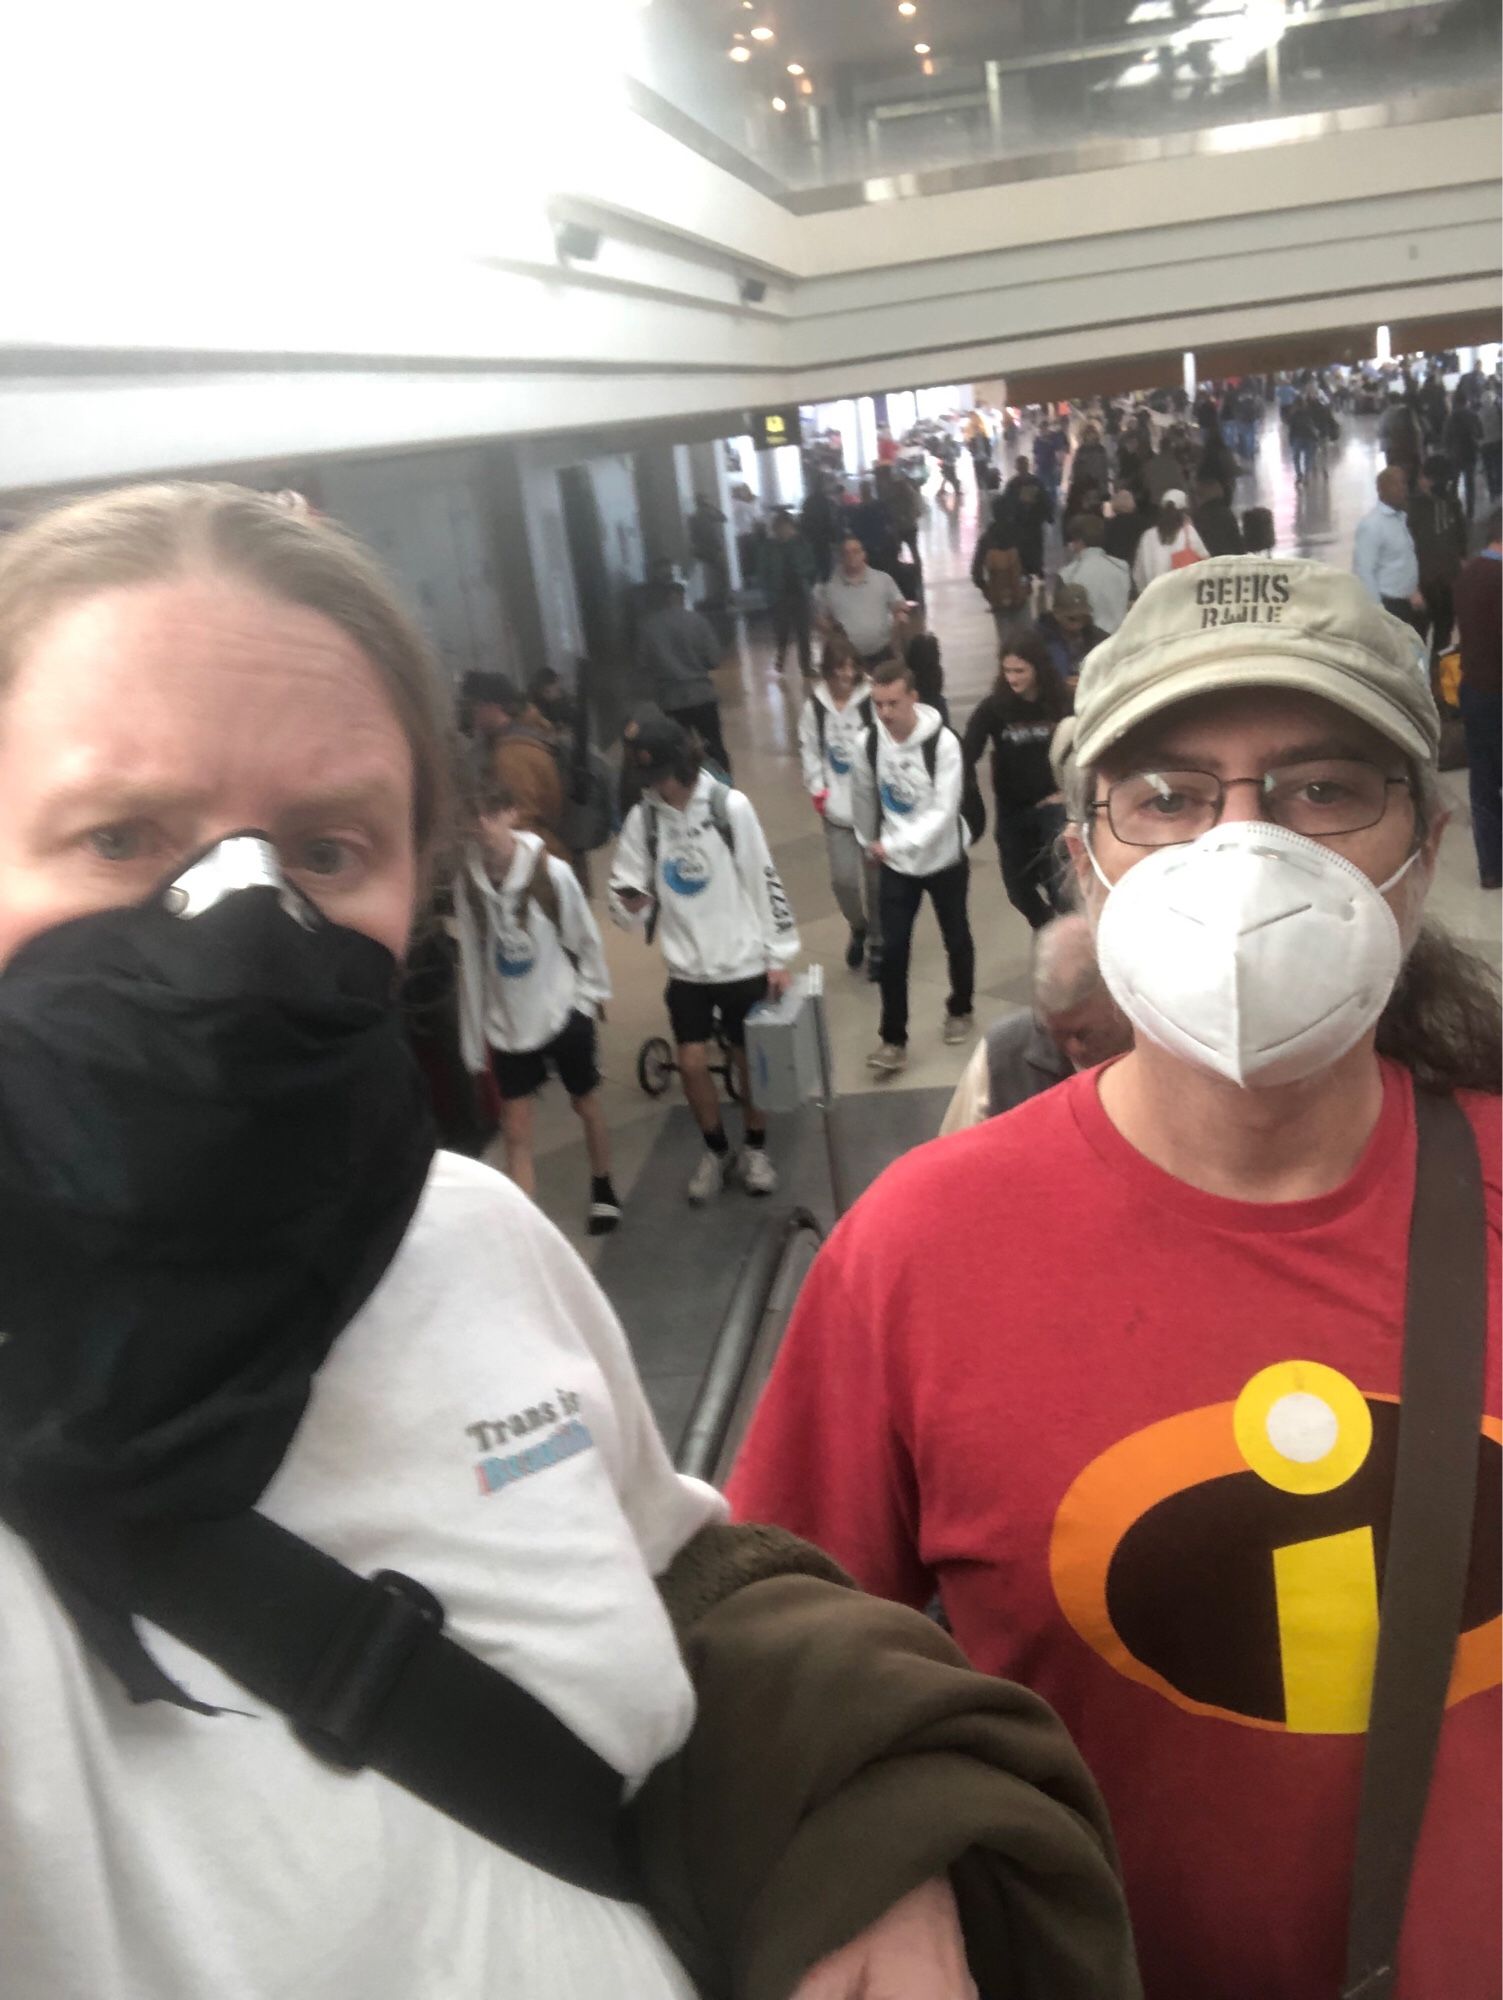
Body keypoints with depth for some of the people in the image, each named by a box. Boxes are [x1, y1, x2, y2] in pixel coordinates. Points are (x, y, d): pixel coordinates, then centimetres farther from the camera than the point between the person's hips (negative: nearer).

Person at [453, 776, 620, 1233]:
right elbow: (471, 960, -4)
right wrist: (474, 1036, 1)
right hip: (506, 1023, 2)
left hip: (564, 1011, -1)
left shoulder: (551, 872, -18)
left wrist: (593, 991, 2)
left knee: (586, 1105, 17)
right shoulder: (468, 879, -10)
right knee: (515, 1130, 0)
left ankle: (603, 1190, 42)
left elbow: (584, 937, -6)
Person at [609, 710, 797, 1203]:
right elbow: (629, 905, 0)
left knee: (749, 1061, 9)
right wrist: (627, 902, -25)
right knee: (692, 1064, 2)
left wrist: (778, 958, -5)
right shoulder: (642, 818, -5)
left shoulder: (731, 806, -11)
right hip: (686, 968, 2)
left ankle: (755, 1149, 31)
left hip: (743, 962, -2)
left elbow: (764, 881, -5)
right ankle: (716, 1152, 26)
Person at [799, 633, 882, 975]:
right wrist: (817, 790, 1)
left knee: (875, 878, 6)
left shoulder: (871, 700, -12)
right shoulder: (815, 704, -1)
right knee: (843, 878, 1)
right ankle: (858, 927, 32)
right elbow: (808, 750, 9)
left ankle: (877, 942, 25)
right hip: (837, 807, 2)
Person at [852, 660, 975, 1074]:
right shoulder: (870, 741, -10)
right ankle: (893, 1040, 5)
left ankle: (959, 1009, 40)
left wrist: (895, 844, -36)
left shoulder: (942, 742, -22)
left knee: (956, 939, 16)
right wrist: (872, 844, 18)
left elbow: (943, 811, -26)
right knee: (892, 950, -3)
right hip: (896, 865, 2)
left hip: (944, 859, -2)